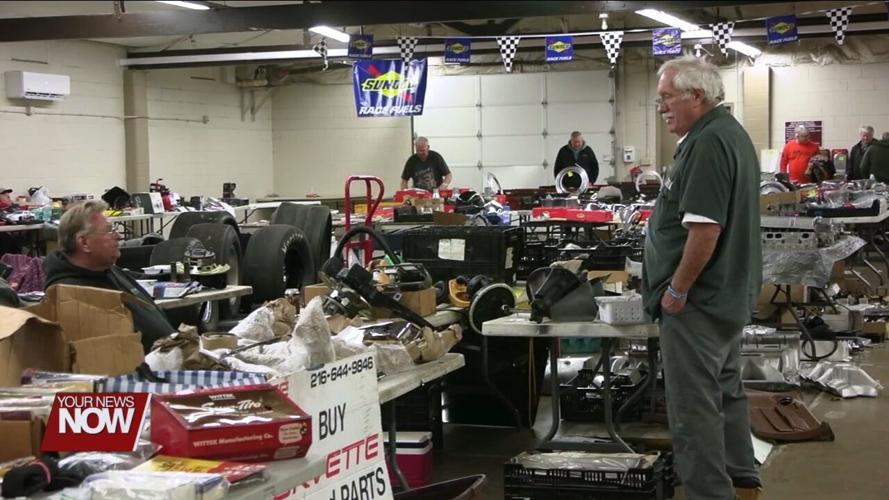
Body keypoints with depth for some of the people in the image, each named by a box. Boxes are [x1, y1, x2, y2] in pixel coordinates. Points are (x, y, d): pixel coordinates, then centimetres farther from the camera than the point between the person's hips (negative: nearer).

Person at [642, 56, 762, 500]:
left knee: (693, 406, -4)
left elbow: (704, 228, -27)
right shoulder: (731, 133, 13)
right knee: (725, 392, 20)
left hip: (697, 301, -11)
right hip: (729, 295, 11)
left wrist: (677, 288, -20)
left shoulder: (708, 143, -21)